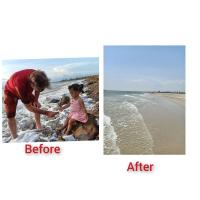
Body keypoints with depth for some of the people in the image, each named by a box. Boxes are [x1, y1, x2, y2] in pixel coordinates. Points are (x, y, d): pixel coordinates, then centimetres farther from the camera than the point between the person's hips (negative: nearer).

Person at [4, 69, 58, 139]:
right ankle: (15, 138, 0)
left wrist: (36, 100, -15)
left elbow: (37, 90, -4)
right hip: (11, 92, -5)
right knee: (10, 115, -11)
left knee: (37, 106, -1)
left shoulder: (36, 77, -33)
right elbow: (29, 107, -38)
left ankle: (39, 128, 11)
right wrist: (46, 113, -42)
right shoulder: (21, 84, -49)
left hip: (26, 90, 5)